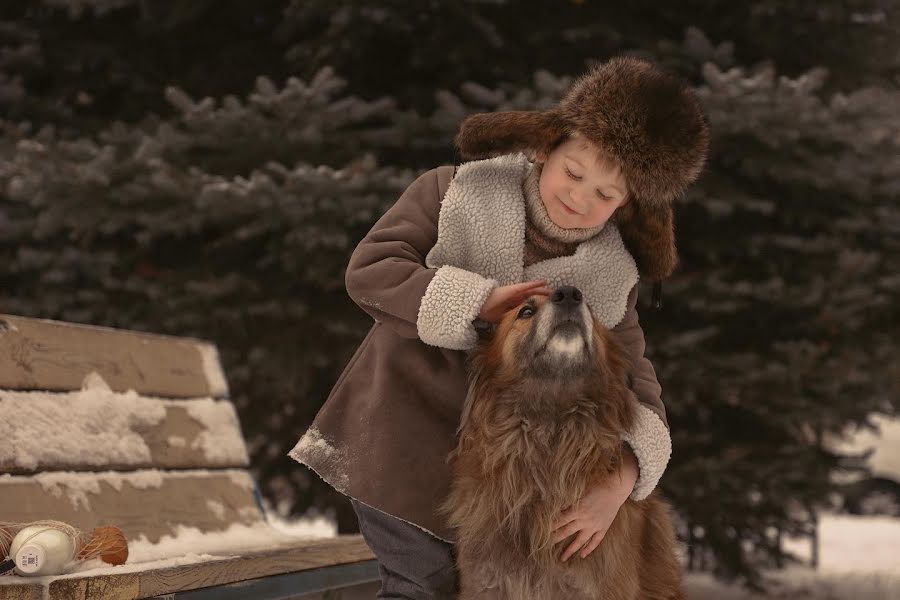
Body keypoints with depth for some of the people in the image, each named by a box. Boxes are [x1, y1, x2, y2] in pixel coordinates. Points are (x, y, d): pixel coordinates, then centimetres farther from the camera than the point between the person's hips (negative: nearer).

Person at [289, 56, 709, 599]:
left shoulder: (610, 282, -4)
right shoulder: (457, 194, -9)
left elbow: (635, 387, -9)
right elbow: (370, 271, -18)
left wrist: (621, 478, -29)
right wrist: (478, 301, -29)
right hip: (401, 447, -3)